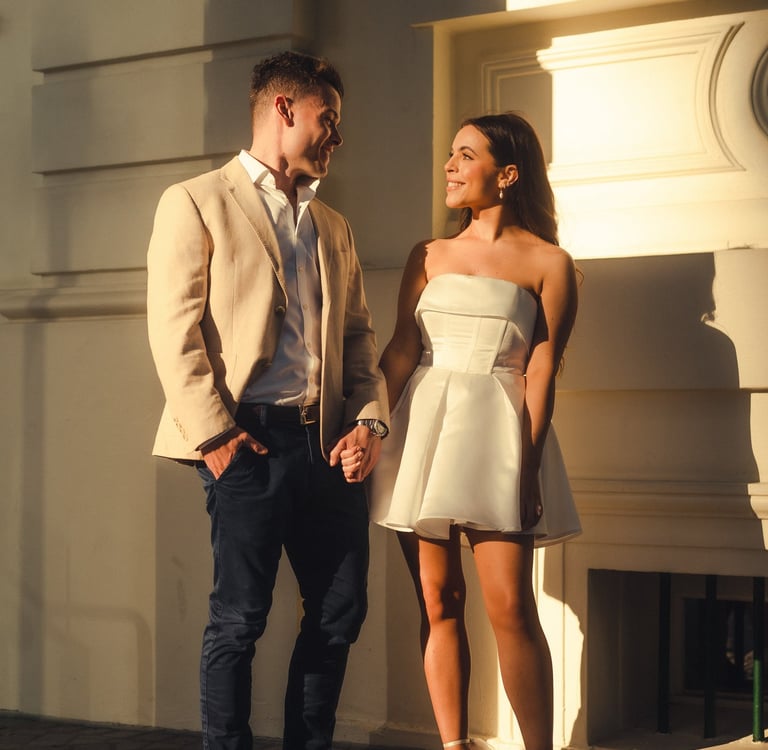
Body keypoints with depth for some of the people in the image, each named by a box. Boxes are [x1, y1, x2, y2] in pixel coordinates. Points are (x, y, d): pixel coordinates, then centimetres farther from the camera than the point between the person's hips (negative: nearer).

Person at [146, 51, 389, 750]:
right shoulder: (196, 203, 2)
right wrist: (214, 432, -13)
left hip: (329, 442, 6)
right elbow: (174, 330, -7)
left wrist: (369, 418, 2)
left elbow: (358, 335, 19)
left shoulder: (334, 227, 23)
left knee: (340, 612, 8)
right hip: (252, 442, -6)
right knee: (239, 619, -3)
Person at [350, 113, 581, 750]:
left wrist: (528, 460, -12)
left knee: (510, 607, -11)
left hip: (496, 431, -4)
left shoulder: (548, 262, 4)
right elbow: (400, 352, 9)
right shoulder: (429, 257, 15)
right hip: (424, 428, 4)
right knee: (438, 601, 3)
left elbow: (542, 369, -2)